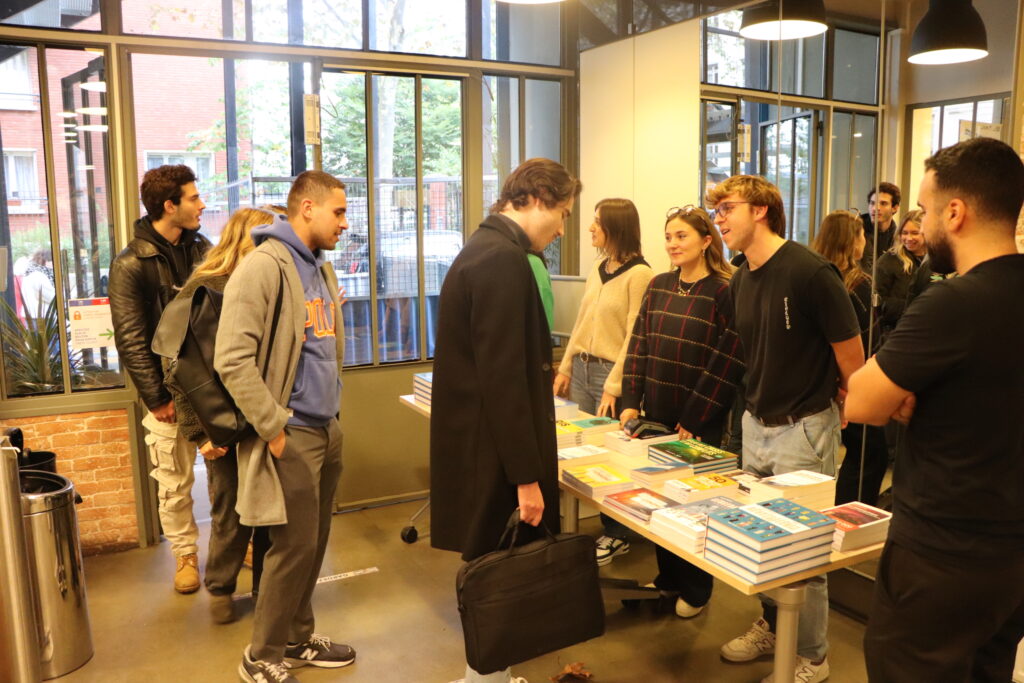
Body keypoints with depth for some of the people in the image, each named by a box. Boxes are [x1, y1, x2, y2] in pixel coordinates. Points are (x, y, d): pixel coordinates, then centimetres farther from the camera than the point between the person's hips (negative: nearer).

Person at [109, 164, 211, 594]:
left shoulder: (203, 249, 6)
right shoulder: (131, 265, -7)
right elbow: (131, 342, -9)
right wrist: (157, 399, -10)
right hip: (169, 392, -3)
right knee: (174, 483, 7)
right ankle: (186, 555, 25)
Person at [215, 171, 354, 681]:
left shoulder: (321, 269, 14)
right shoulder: (264, 266, -13)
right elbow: (232, 360, -20)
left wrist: (332, 413, 15)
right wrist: (274, 428, -18)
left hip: (327, 429, 8)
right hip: (292, 435, -8)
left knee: (314, 544, 15)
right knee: (294, 546, 1)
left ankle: (297, 639, 32)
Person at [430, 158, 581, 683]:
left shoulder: (483, 248, 13)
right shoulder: (504, 259, -19)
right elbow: (503, 378, -24)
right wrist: (526, 475, -20)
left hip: (477, 443, 10)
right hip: (493, 451, -10)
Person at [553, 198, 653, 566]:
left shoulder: (639, 274, -12)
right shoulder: (597, 269, 11)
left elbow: (635, 336, -15)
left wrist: (614, 385, -16)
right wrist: (565, 367, 14)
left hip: (612, 371, -7)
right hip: (582, 368, 7)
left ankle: (617, 535, 19)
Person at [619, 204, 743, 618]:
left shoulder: (723, 291, -11)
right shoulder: (658, 286, 7)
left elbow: (727, 361, -14)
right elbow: (639, 346, 6)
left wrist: (694, 419, -15)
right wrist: (631, 401, -3)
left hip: (699, 423, -5)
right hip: (656, 415, 6)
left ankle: (696, 590, 27)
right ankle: (668, 579, 34)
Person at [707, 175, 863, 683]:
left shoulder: (809, 272, -18)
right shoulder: (739, 282, 5)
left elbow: (850, 352, -11)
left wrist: (843, 406, 2)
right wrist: (761, 400, 15)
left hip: (804, 428, -7)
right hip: (755, 424, 7)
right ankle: (771, 627, 39)